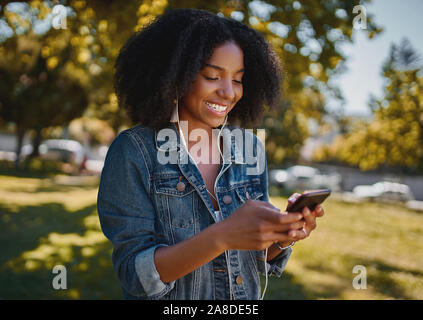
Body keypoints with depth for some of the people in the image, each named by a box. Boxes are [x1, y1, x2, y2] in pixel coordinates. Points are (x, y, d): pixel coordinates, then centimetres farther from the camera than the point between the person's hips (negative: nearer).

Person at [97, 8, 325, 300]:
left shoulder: (252, 147, -6)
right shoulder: (133, 151, -17)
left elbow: (263, 259, 0)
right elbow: (136, 273, -21)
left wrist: (284, 236, -21)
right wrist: (224, 236, -33)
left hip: (249, 298, 4)